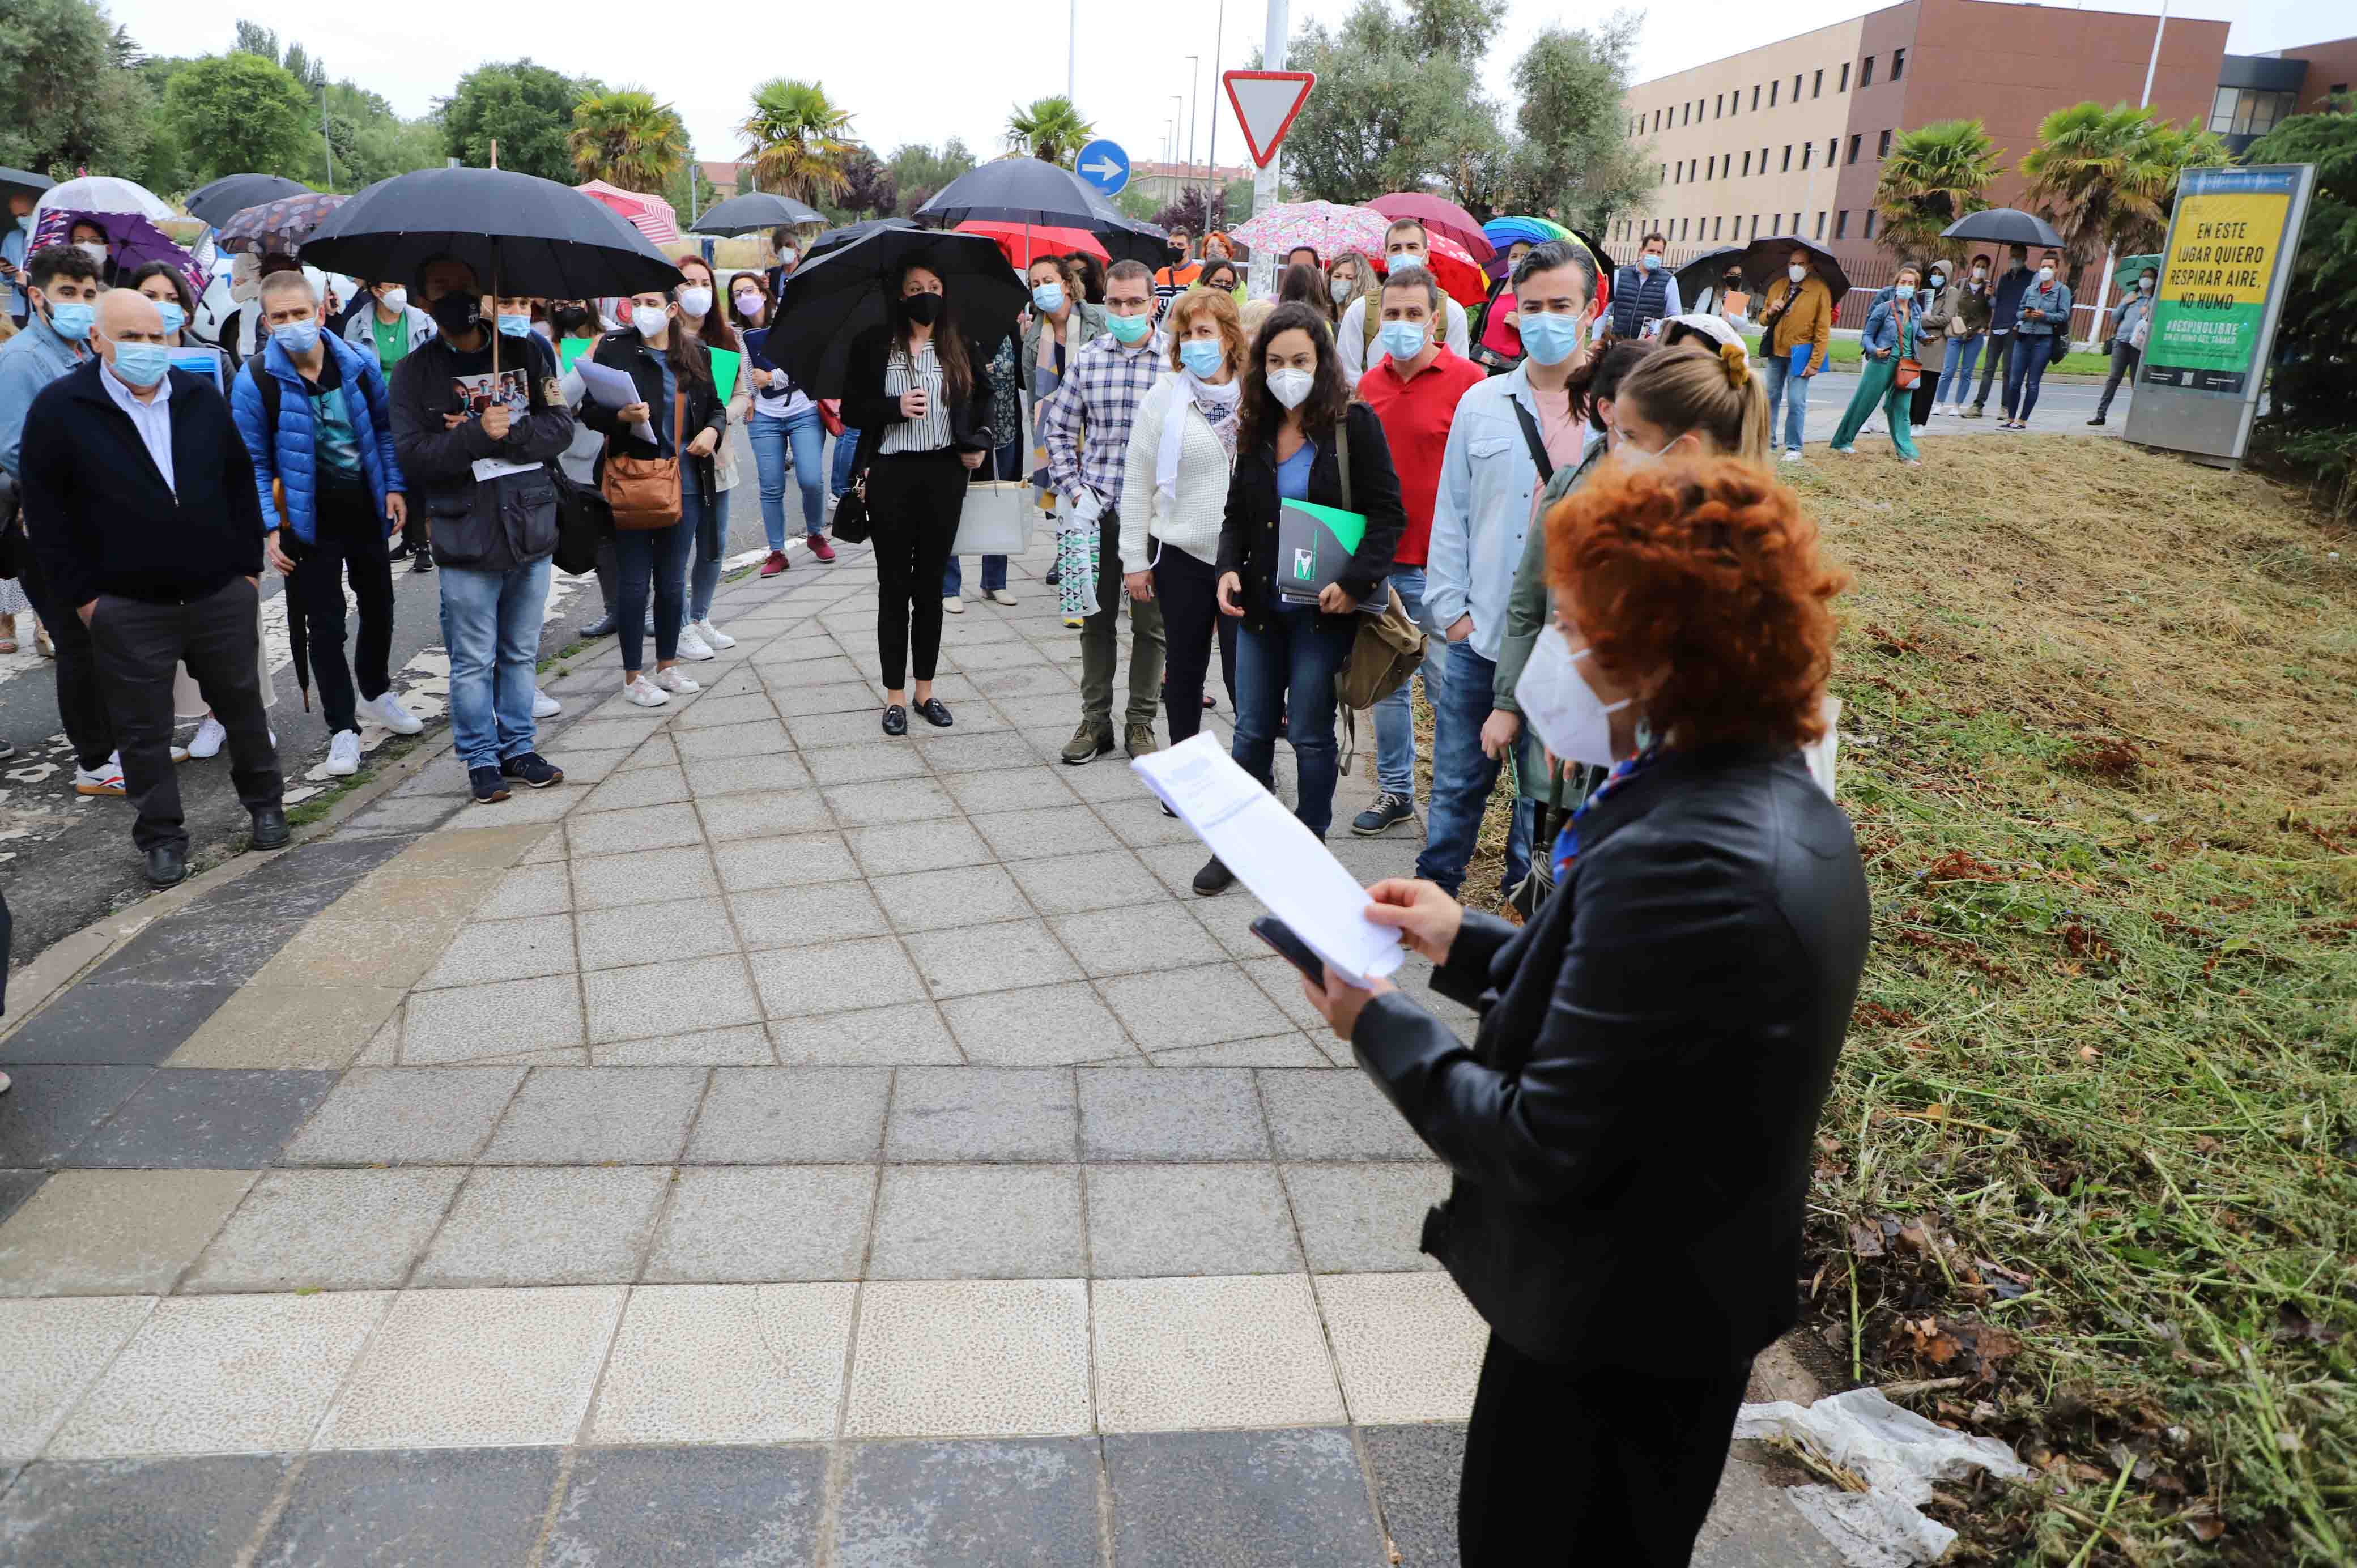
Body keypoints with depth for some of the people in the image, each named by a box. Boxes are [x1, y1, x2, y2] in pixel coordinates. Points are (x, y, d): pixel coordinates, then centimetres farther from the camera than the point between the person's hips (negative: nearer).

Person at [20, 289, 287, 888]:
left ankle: (264, 804, 33)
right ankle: (162, 838, 18)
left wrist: (249, 565, 6)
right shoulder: (60, 408, -5)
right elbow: (45, 512, -3)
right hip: (128, 607, -2)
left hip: (220, 593, 3)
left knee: (242, 706, 15)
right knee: (144, 731, 6)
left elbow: (240, 482, 11)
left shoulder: (202, 396, 4)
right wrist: (82, 595, -6)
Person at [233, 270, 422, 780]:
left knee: (379, 607, 19)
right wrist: (270, 527, -13)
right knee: (325, 624, 0)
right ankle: (343, 728, 11)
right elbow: (253, 463, -7)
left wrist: (394, 486, 2)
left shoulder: (358, 361, -4)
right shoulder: (255, 380, -12)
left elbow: (384, 427, 10)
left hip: (367, 509, 4)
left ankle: (376, 692, 43)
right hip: (309, 521, -3)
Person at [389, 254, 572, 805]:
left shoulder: (525, 353, 9)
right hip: (467, 535, -3)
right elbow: (412, 455, -8)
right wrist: (478, 435, -18)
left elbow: (561, 428, 1)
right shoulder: (416, 372, 1)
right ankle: (481, 759, 14)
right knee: (473, 660, 3)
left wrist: (506, 432, -14)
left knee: (522, 653, 13)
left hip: (530, 527, 3)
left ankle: (519, 748, 24)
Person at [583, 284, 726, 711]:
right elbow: (590, 412, -3)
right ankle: (633, 676, 13)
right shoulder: (613, 348, -2)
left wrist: (713, 429, -2)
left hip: (685, 482, 3)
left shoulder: (696, 353, 8)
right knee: (634, 582, 2)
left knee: (673, 579, 12)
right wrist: (621, 415, -23)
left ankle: (668, 665, 27)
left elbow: (715, 405, 19)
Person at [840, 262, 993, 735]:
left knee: (931, 584, 9)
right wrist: (896, 407, -16)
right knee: (894, 585, 3)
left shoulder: (960, 348, 7)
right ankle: (895, 696, 12)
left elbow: (982, 396, 22)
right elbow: (851, 408, -1)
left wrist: (978, 444, 7)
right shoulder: (872, 345, 0)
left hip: (944, 474, 2)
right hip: (890, 475, -2)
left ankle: (925, 690, 20)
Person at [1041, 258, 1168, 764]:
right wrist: (1075, 492, 1)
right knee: (1097, 619, 10)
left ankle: (1141, 722, 20)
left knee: (1150, 623, 7)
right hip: (1097, 509, 2)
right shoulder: (1088, 360, 3)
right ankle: (1096, 720, 22)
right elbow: (1058, 427, 10)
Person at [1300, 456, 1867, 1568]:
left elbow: (1543, 1148, -28)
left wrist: (1380, 1027, -15)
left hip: (1616, 1340, -8)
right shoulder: (1784, 806, -3)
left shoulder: (1675, 861, -34)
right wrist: (1468, 945, 6)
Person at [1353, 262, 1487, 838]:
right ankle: (1395, 790, 26)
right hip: (1377, 562, 6)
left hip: (1437, 566, -5)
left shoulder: (1468, 381, -7)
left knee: (1446, 688, 0)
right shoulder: (1369, 385, 9)